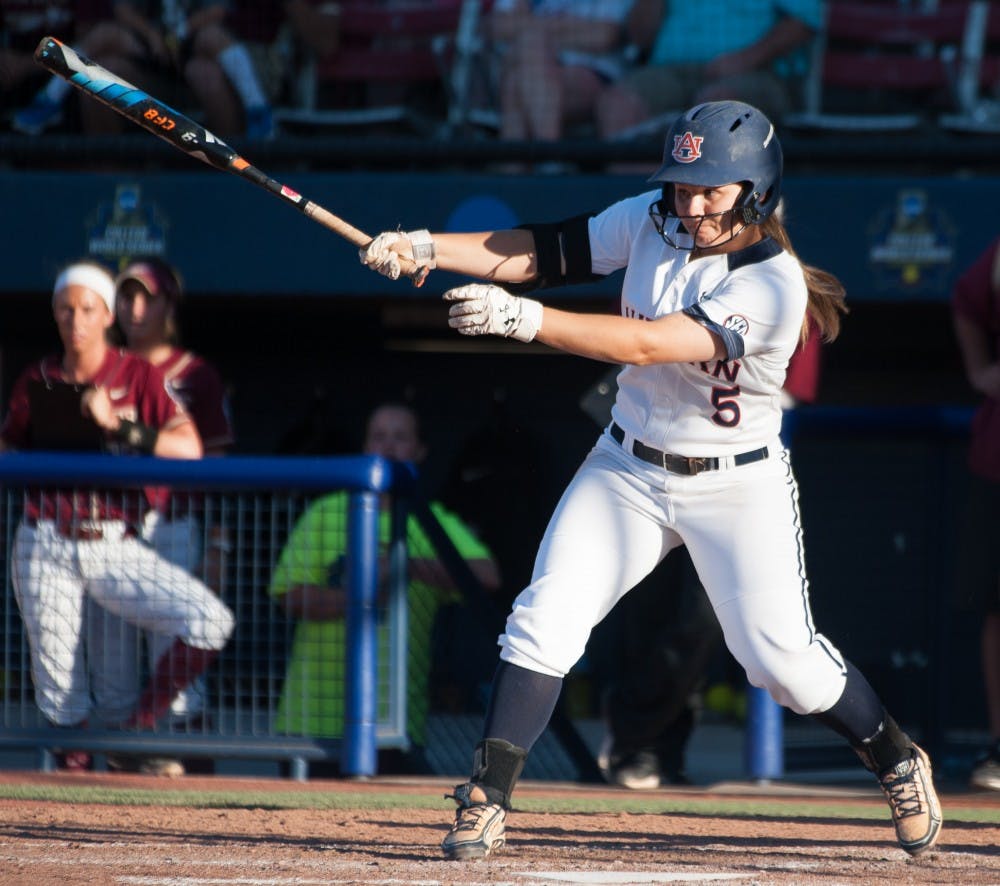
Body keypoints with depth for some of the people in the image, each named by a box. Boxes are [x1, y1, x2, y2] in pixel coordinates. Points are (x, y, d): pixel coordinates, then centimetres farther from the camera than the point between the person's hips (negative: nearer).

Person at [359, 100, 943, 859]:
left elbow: (646, 344, -34)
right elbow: (544, 252, -6)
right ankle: (487, 798, -6)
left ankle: (897, 761, 22)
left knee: (780, 655, -4)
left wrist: (523, 318, -42)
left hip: (736, 484, -4)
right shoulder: (653, 220, -6)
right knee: (545, 618, -11)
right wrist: (426, 249, -20)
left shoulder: (774, 284, -25)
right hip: (628, 470, 5)